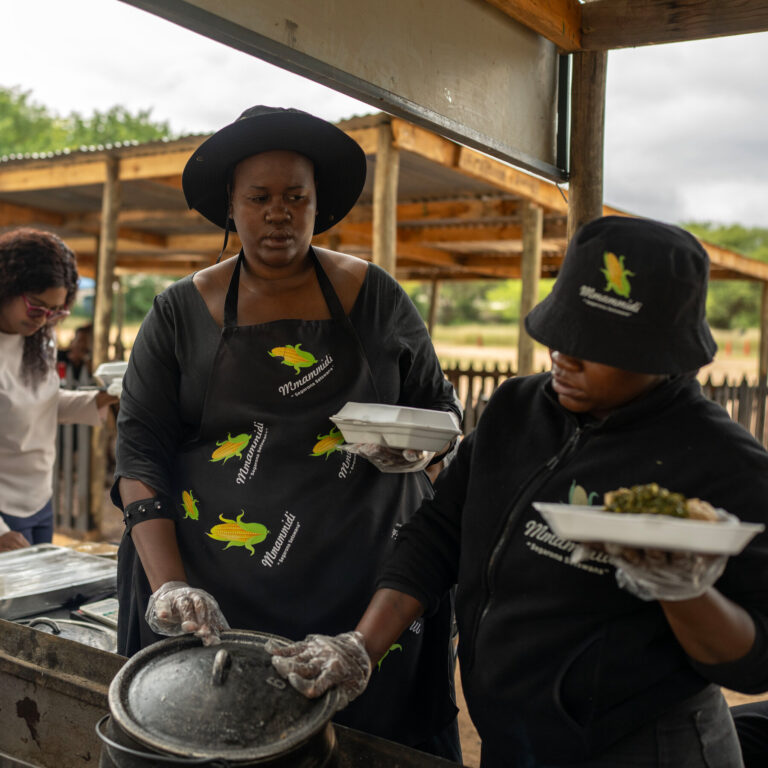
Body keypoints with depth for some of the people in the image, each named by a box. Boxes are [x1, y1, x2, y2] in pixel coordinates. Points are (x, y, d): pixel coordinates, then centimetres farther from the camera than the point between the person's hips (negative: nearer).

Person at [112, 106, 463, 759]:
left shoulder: (375, 297, 5)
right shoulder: (181, 312, 4)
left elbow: (441, 409, 13)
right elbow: (140, 450, -1)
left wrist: (417, 447, -10)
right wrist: (168, 585, -13)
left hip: (369, 582, 1)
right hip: (213, 594, 0)